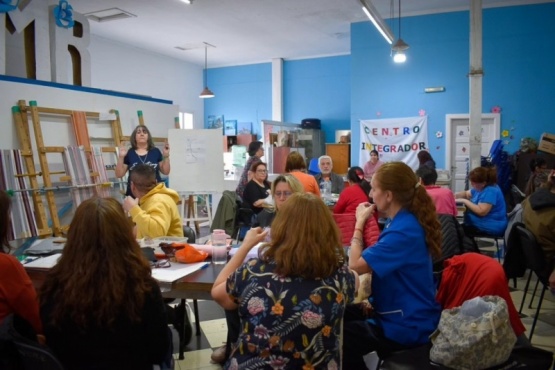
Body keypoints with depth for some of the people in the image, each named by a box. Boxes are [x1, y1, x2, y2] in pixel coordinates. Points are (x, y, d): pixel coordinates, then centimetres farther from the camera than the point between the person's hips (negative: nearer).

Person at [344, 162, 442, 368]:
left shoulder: (403, 231, -27)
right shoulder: (406, 221, 5)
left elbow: (355, 266, -27)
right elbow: (376, 259, 8)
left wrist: (359, 223, -16)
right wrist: (367, 222, -4)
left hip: (407, 328, -10)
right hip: (407, 315, 10)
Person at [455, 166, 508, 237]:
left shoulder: (490, 191, -22)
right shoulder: (481, 187, 8)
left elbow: (481, 211, -31)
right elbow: (466, 193, 23)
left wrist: (464, 201, -21)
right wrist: (454, 196, 2)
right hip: (480, 224, 10)